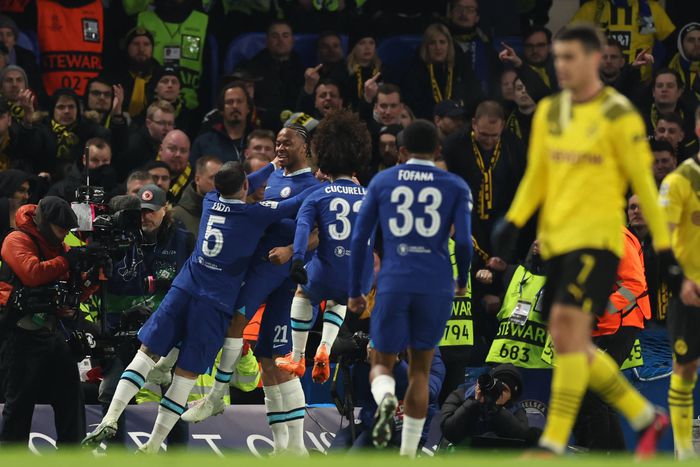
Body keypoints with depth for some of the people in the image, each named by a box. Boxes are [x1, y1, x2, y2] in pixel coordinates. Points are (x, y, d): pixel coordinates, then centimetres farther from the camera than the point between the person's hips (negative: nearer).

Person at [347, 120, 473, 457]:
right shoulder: (456, 187, 7)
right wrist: (462, 281, 16)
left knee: (382, 365, 12)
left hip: (393, 285, 0)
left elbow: (359, 239, 6)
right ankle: (408, 456, 7)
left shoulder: (382, 182, 10)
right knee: (420, 370, 14)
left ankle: (385, 399, -25)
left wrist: (355, 291, 14)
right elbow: (463, 240, -3)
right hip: (436, 287, 0)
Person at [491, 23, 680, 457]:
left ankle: (554, 445, -19)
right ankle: (648, 418, 23)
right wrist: (514, 222, 2)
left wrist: (664, 247, -4)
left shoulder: (619, 115, -6)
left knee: (569, 331, -18)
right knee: (574, 347, 9)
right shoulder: (549, 112, 12)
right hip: (556, 239, 7)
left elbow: (644, 184, -4)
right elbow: (537, 176, 17)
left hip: (596, 238, -7)